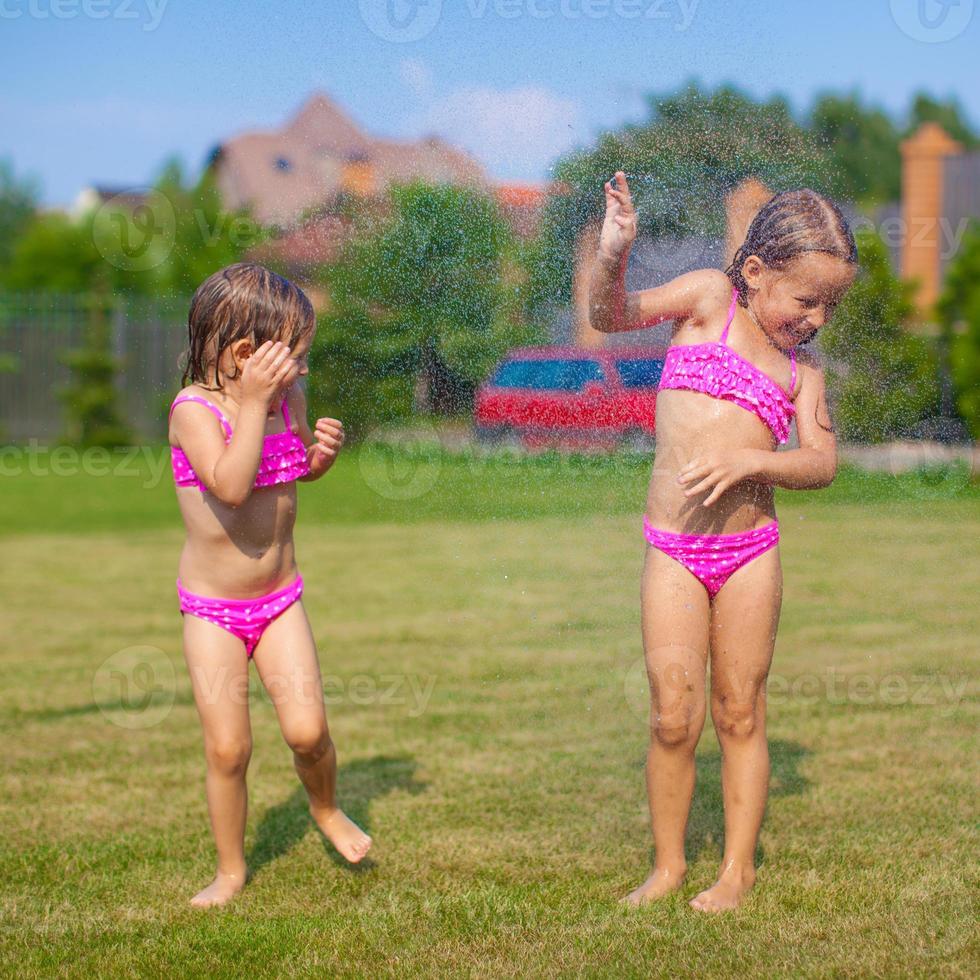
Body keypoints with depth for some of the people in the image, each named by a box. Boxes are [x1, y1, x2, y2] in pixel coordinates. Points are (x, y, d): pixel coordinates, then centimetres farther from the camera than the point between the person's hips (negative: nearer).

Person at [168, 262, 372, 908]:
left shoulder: (289, 398, -3)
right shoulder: (195, 408, -19)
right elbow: (231, 485, -35)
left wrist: (324, 449, -4)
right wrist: (254, 403, -33)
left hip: (280, 600, 4)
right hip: (213, 611, -3)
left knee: (307, 730, -7)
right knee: (227, 747, -1)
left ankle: (327, 808, 25)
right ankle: (231, 869, 19)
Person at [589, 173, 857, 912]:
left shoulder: (802, 370, 9)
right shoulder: (710, 297, 1)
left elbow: (822, 463, 0)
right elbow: (611, 316, -10)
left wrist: (752, 461, -18)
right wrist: (613, 258, -31)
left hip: (750, 551, 2)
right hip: (673, 551, -2)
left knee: (740, 713, 8)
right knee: (673, 717, -1)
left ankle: (739, 867, 20)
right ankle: (668, 863, 17)